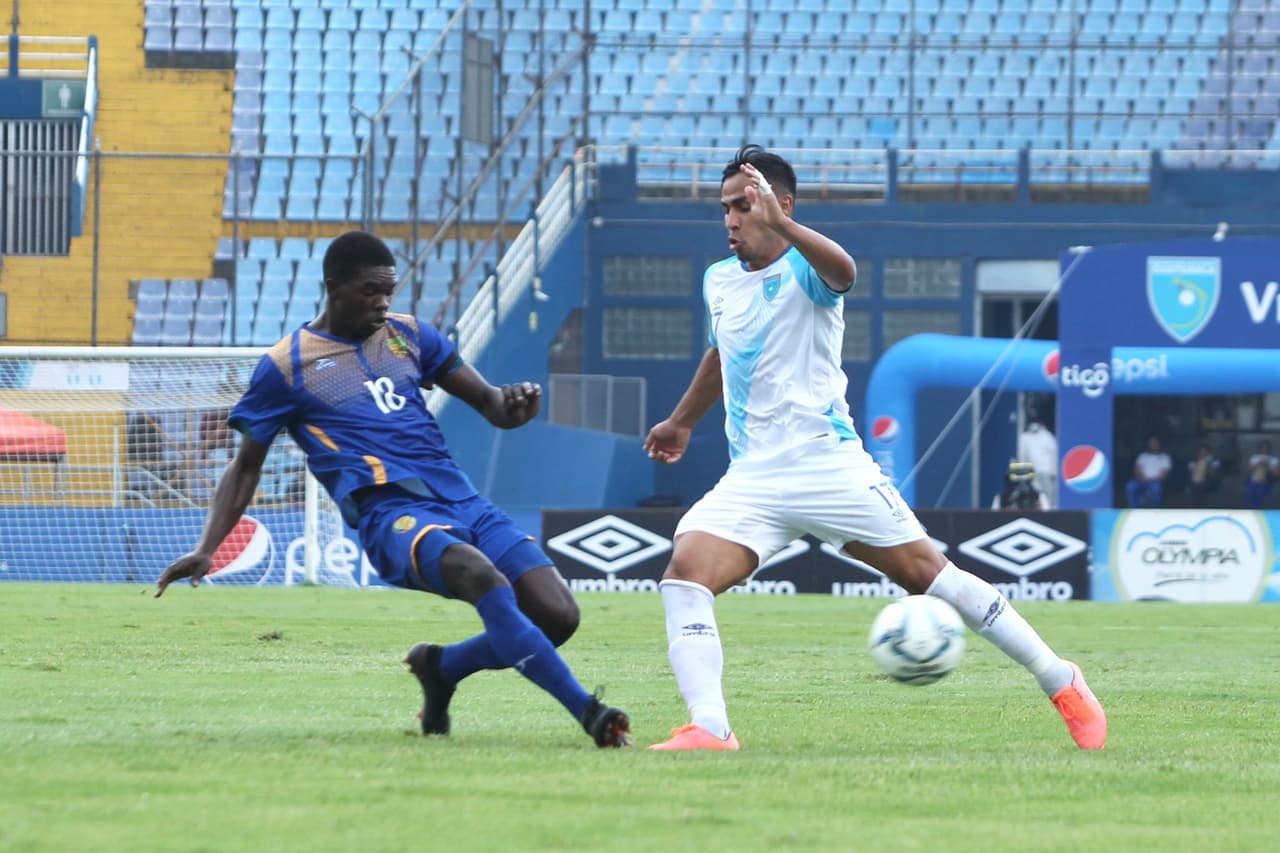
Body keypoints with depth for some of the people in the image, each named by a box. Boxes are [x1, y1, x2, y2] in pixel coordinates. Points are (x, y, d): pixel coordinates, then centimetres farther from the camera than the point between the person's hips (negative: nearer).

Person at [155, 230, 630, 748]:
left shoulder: (409, 336, 20)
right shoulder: (285, 366, 8)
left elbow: (487, 401, 22)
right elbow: (246, 466, 14)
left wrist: (512, 404, -4)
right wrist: (206, 550, 3)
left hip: (466, 506, 6)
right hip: (391, 516, -6)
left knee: (558, 617, -12)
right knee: (484, 577, -37)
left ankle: (441, 668, 15)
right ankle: (586, 710, -39)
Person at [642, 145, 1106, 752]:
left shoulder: (803, 269, -8)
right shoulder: (718, 281, 13)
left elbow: (842, 270, -35)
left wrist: (779, 223, -52)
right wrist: (681, 421, 44)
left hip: (827, 462, -5)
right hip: (751, 476, 5)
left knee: (924, 570, -4)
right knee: (685, 572, -19)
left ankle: (1060, 683, 9)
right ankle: (709, 731, -26)